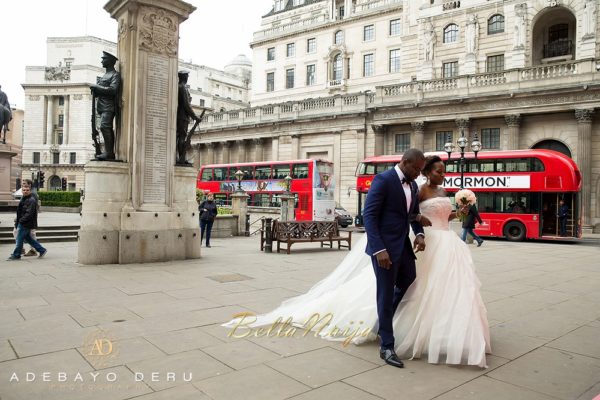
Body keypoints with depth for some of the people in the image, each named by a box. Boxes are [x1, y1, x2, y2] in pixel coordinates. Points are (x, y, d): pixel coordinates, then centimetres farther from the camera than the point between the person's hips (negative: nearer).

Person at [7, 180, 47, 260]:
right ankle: (42, 250, 19)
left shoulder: (31, 200, -17)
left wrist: (21, 220, -20)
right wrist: (17, 221, 15)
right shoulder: (23, 199, 14)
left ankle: (16, 255, 11)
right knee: (28, 238, 14)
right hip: (22, 223, 10)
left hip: (26, 224, -10)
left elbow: (29, 214, -22)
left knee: (19, 239, -1)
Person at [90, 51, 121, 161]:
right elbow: (101, 90, 24)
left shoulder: (115, 75, -4)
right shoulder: (104, 75, 24)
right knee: (108, 128, 8)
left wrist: (97, 87, -12)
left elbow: (112, 90, -18)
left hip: (109, 106, -9)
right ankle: (111, 153, 11)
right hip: (102, 106, 9)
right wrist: (95, 90, 2)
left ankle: (108, 152, -22)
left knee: (104, 126, -20)